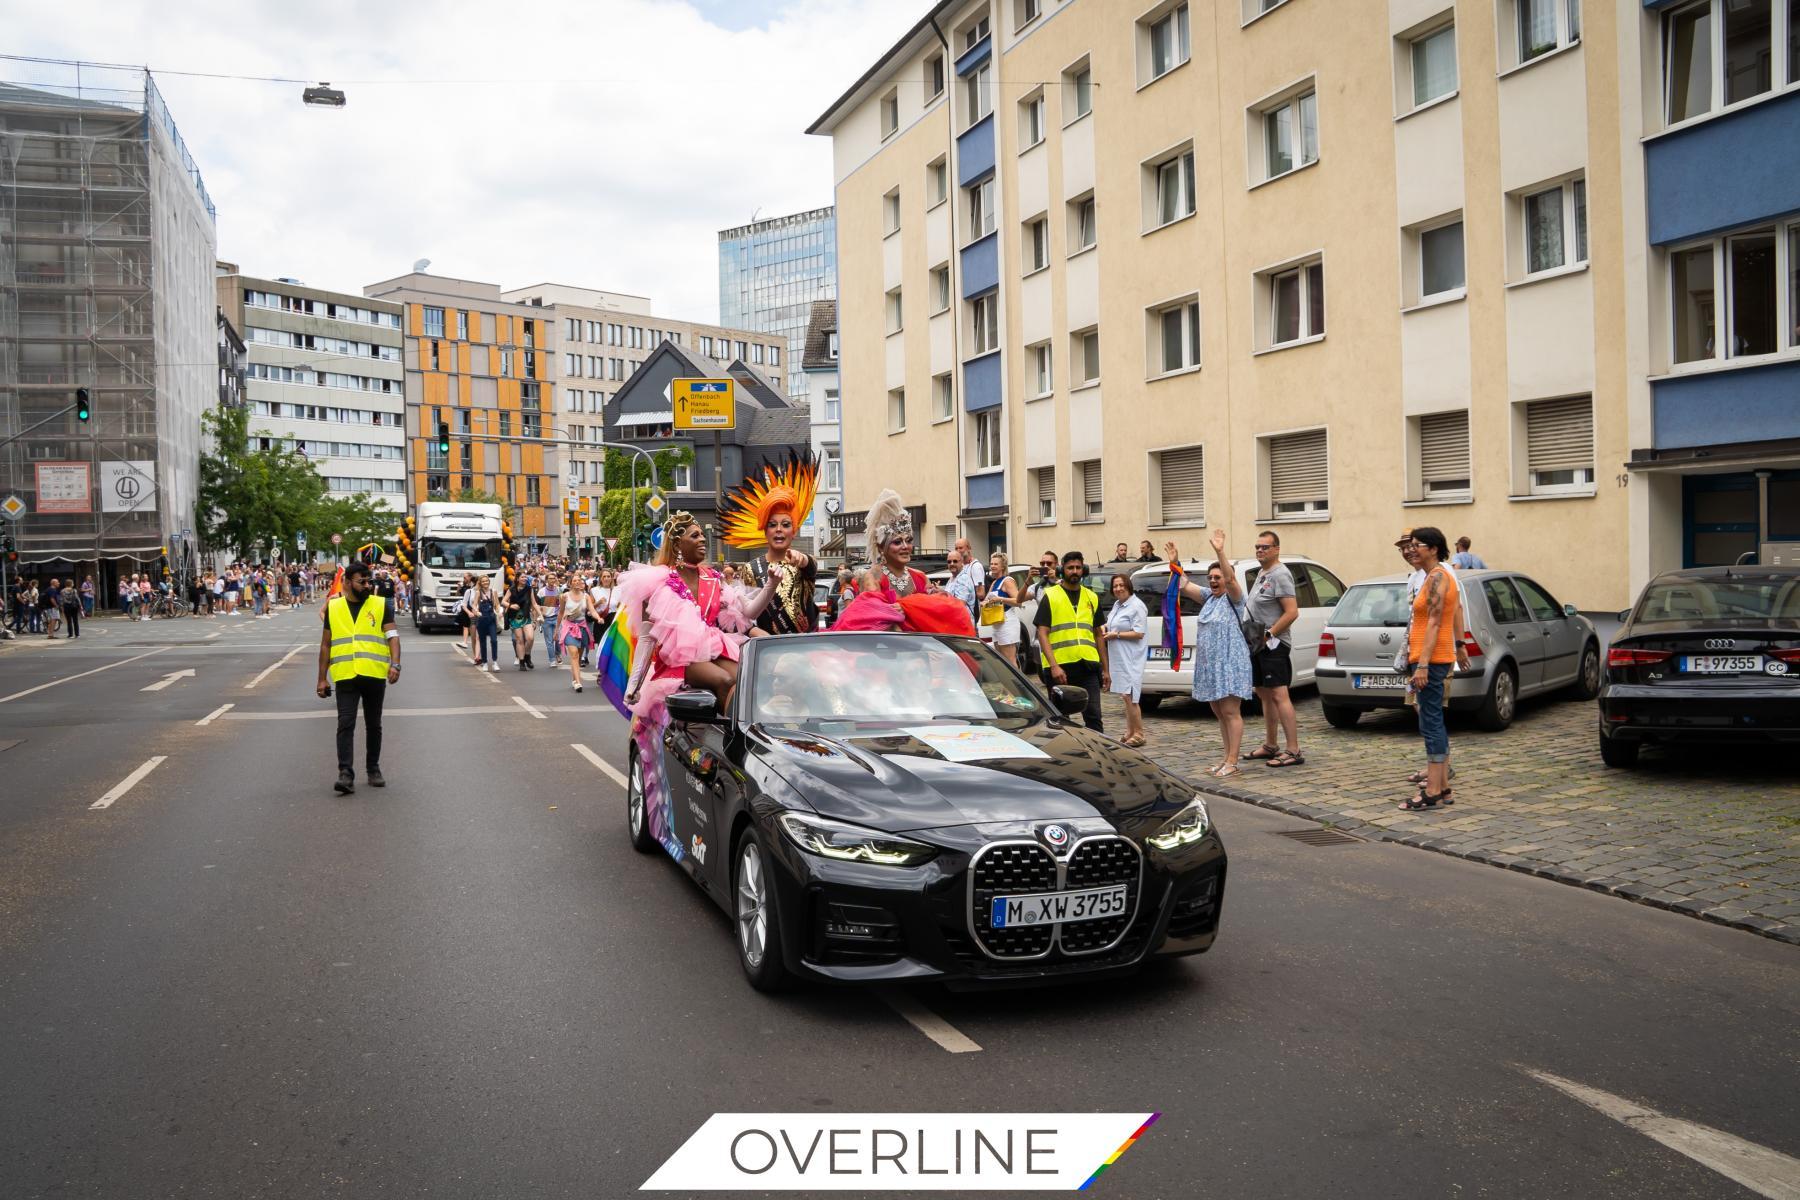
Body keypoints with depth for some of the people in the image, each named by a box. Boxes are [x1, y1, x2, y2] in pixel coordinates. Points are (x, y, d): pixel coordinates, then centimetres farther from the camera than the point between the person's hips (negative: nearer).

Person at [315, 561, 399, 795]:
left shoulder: (381, 605, 3)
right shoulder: (333, 608, 8)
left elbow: (392, 636, -4)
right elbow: (325, 645, 12)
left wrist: (395, 664, -20)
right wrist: (322, 678, 9)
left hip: (375, 676, 0)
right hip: (345, 677, 0)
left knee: (373, 725, 11)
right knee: (345, 724, -8)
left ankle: (373, 769, 24)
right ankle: (345, 774, -9)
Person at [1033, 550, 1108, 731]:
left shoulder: (1092, 598, 14)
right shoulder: (1050, 596, 1)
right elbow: (1042, 633, -5)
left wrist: (1105, 669, 16)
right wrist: (1054, 666, -16)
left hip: (1088, 666, 3)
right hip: (1060, 667, -3)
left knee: (1093, 717, 0)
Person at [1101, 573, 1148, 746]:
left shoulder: (1137, 606, -12)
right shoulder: (1117, 605, 15)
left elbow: (1139, 633, -17)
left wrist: (1116, 635, -15)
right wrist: (1105, 631, 8)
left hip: (1131, 659, -9)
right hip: (1118, 658, 9)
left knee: (1128, 696, -10)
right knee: (1126, 696, 13)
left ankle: (1138, 734, -2)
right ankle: (1130, 732, 20)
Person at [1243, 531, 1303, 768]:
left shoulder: (1280, 575, -14)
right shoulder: (1261, 572, 16)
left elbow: (1292, 612, -21)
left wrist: (1269, 634, -19)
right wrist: (1254, 636, 12)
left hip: (1273, 645, -10)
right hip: (1258, 644, 10)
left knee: (1279, 696, -12)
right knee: (1264, 695, 16)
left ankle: (1294, 751, -12)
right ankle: (1270, 746, 26)